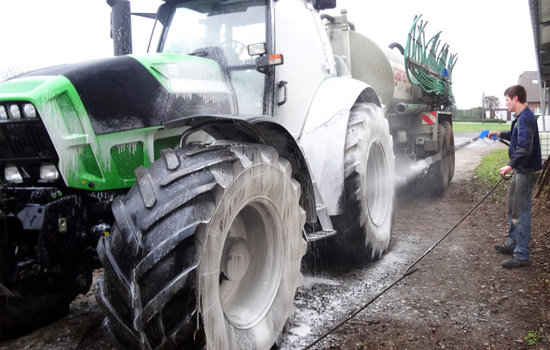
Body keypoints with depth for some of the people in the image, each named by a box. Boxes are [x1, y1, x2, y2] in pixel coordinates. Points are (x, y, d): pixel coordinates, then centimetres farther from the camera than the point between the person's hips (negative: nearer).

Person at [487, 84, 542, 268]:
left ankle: (522, 256, 1)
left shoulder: (526, 118, -21)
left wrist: (510, 165, -32)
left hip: (527, 171, -11)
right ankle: (512, 244, 34)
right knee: (513, 207, 21)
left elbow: (525, 148, -30)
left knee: (521, 213, -6)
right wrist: (499, 134, 24)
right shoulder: (521, 117, 12)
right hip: (520, 170, 11)